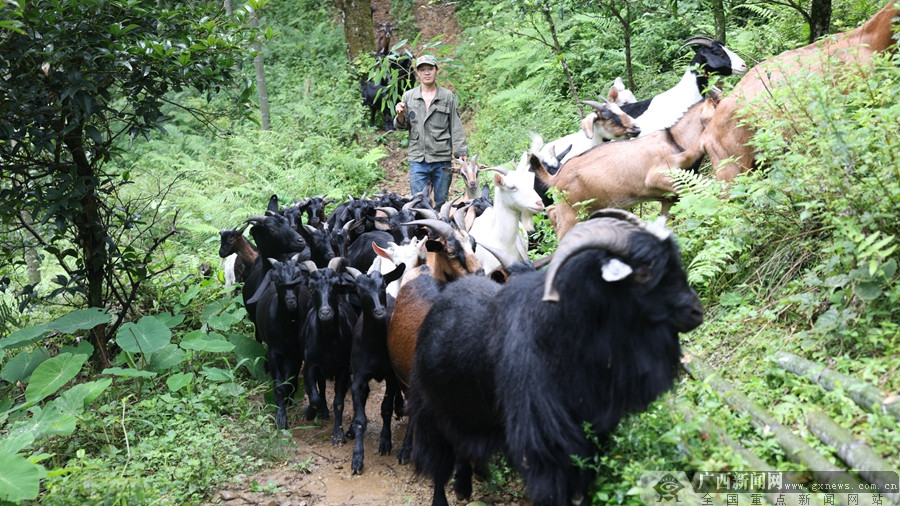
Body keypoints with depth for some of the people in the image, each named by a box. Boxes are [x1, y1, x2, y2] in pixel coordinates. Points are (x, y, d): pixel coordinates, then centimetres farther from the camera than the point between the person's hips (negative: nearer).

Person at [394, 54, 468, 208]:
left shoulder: (448, 96, 6)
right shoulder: (408, 96, 9)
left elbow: (456, 126, 4)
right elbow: (402, 126, 12)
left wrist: (462, 153, -3)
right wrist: (400, 115, -10)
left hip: (442, 159, -1)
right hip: (417, 160, 1)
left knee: (441, 203, 6)